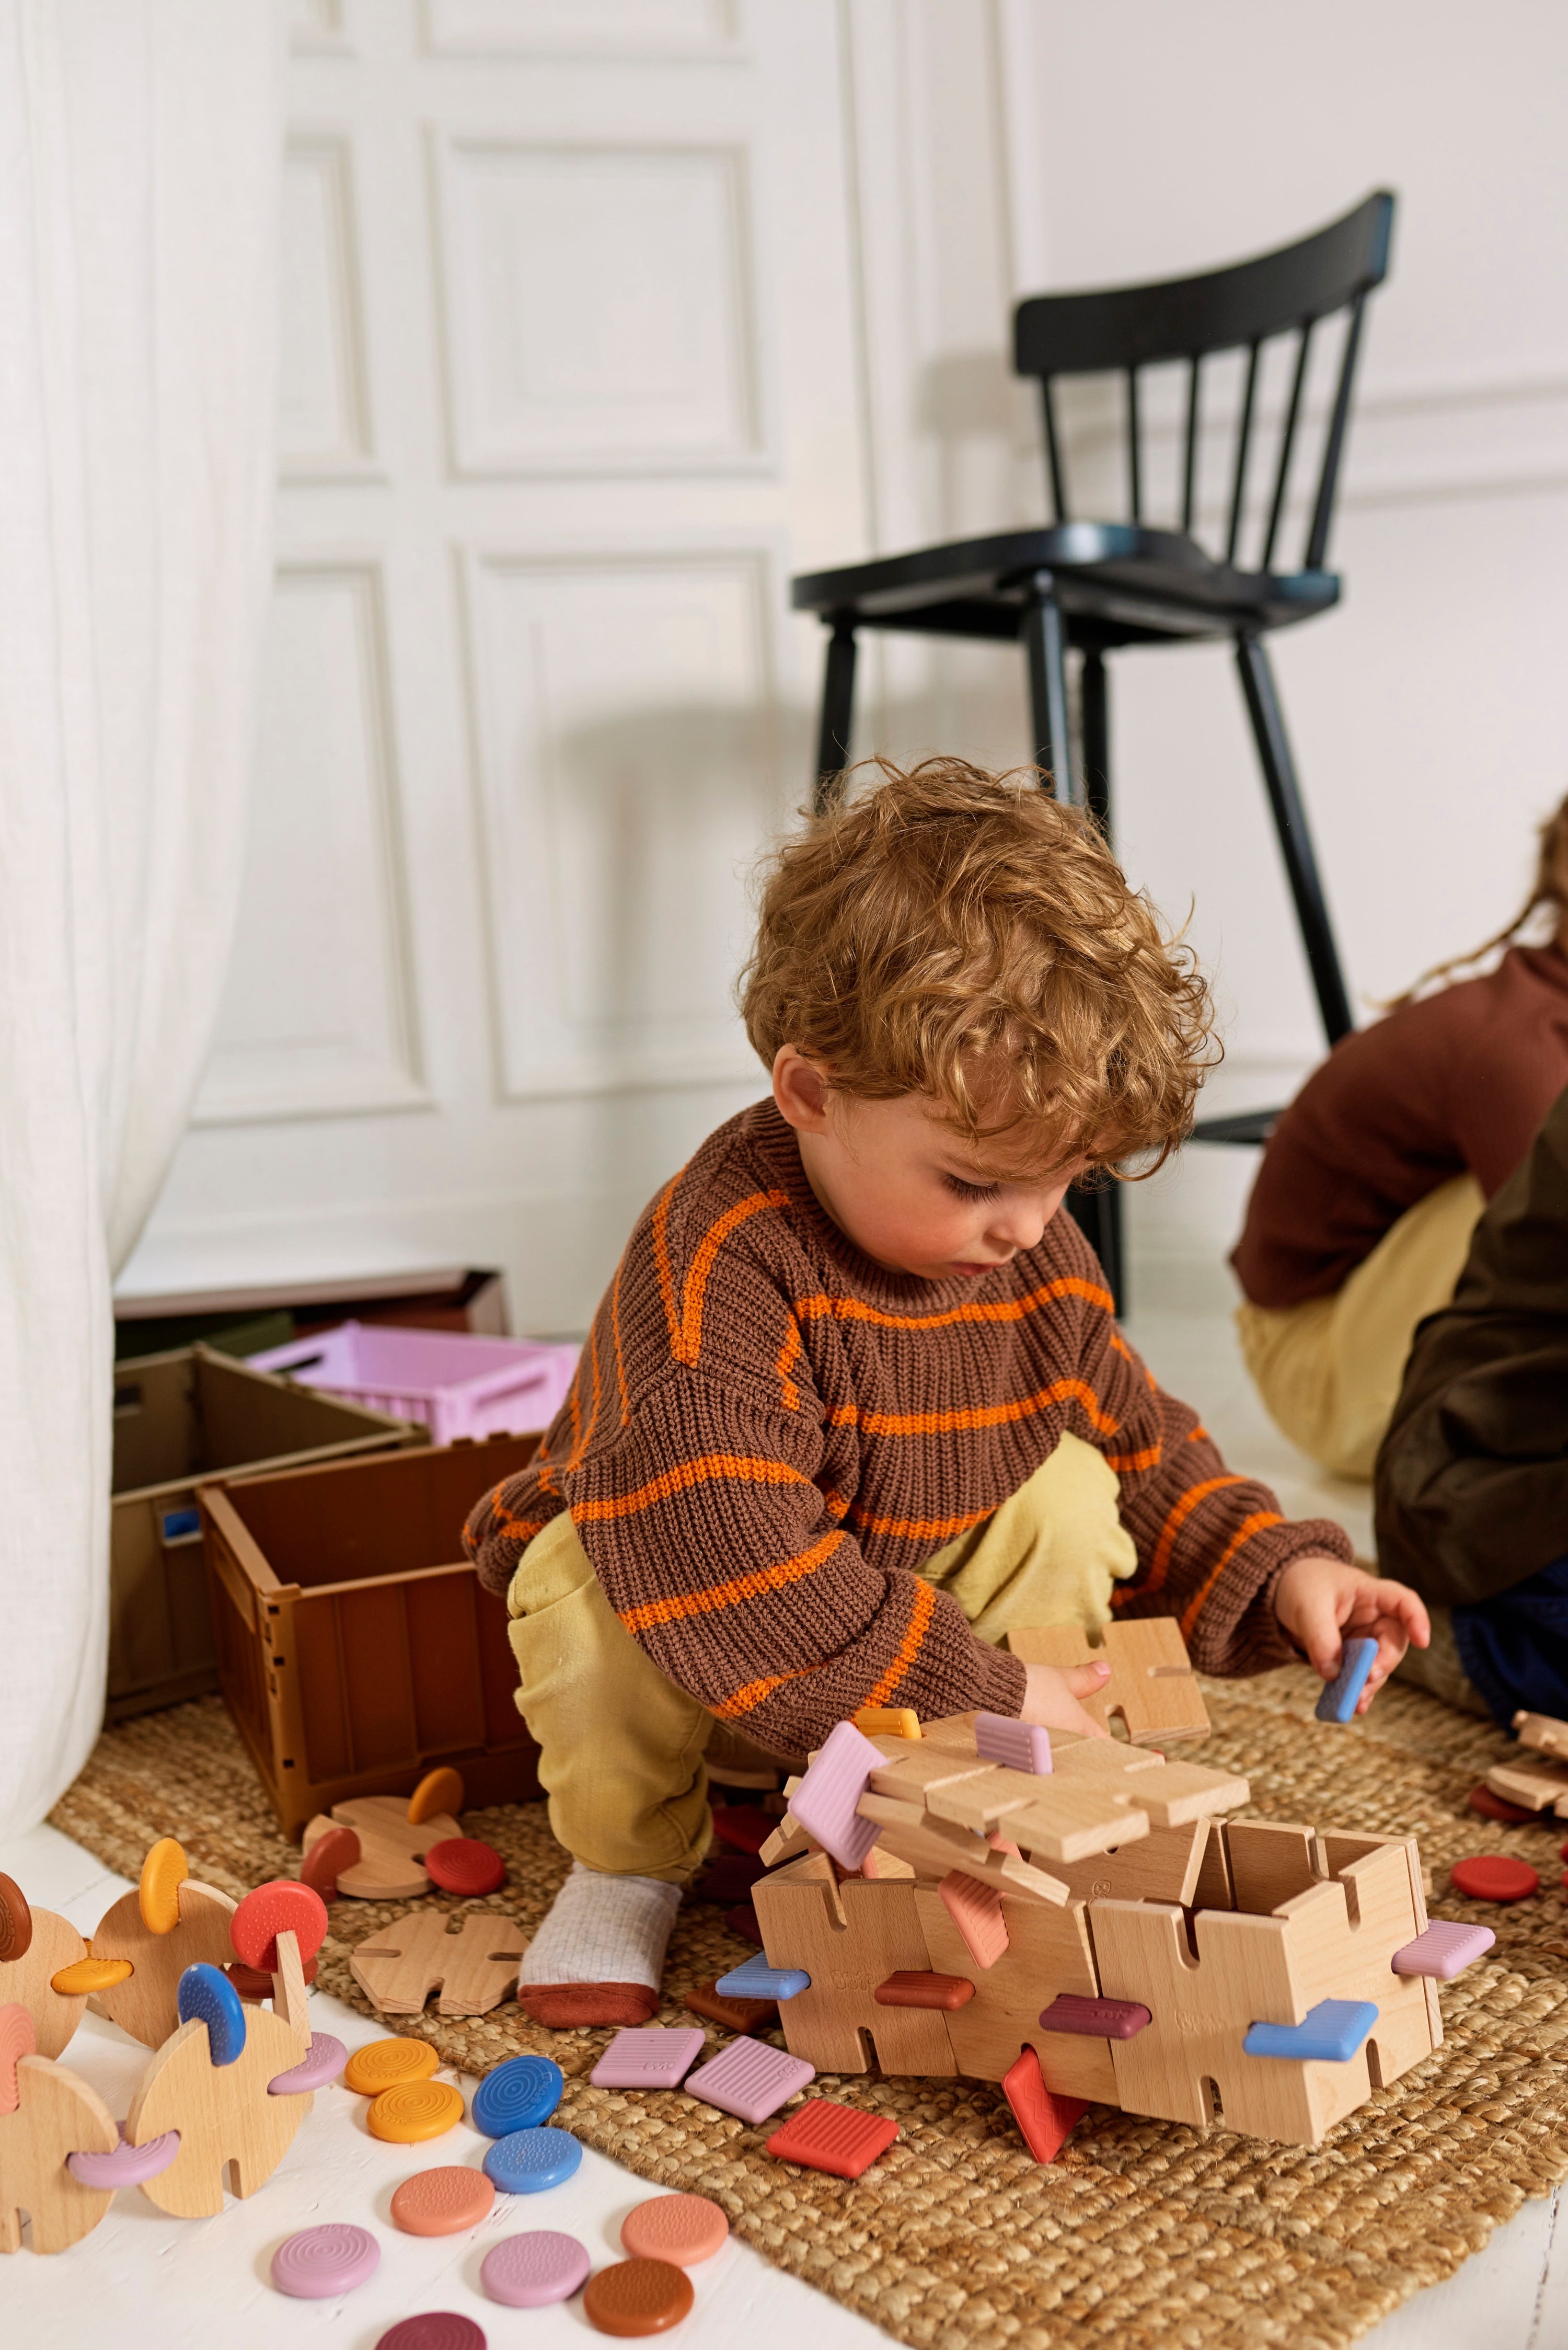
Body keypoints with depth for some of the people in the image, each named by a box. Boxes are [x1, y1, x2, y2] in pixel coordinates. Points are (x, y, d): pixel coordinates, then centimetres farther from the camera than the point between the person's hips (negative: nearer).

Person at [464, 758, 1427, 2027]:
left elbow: (1140, 1445, 3)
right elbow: (714, 1546, -45)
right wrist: (979, 1699, -40)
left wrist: (1280, 1569, -13)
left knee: (1069, 1498, -17)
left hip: (919, 1574, 5)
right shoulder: (723, 1259, -37)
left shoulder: (1036, 1252, -12)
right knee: (591, 1600, -35)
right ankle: (631, 1857, -5)